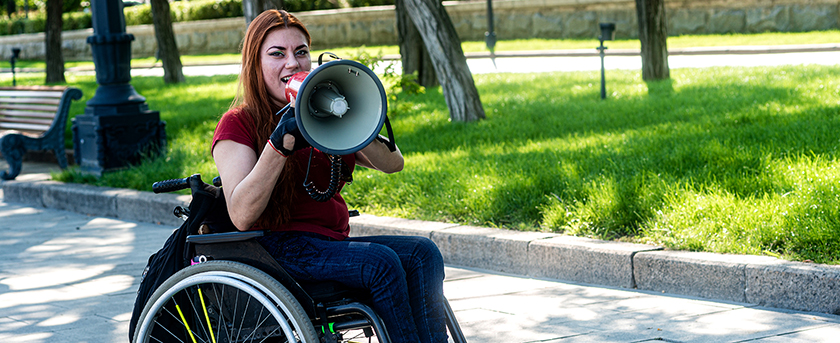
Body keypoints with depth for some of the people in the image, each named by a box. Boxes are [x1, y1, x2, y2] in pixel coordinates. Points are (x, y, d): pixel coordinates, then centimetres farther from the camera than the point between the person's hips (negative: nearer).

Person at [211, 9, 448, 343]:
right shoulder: (238, 124, -1)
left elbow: (392, 163, 6)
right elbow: (241, 216, -16)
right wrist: (280, 143, -24)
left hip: (334, 244, 7)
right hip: (280, 248, -6)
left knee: (423, 252, -16)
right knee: (380, 261, -27)